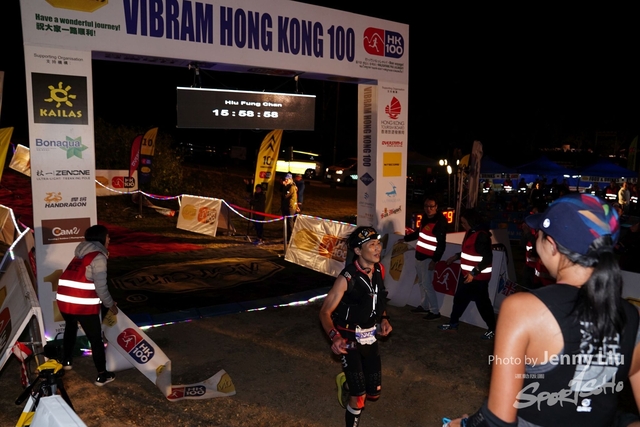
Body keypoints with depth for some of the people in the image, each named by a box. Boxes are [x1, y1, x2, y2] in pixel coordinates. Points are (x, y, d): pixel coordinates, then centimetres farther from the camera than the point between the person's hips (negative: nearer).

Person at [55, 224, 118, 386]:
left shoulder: (81, 255, 18)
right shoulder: (98, 257, -6)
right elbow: (100, 287, -11)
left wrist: (106, 301, 26)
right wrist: (111, 305, 3)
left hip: (64, 301, 8)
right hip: (84, 304, -7)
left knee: (70, 327, 33)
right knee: (96, 338, 5)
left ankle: (67, 361, 46)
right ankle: (102, 375, 10)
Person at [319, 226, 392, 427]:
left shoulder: (380, 270, -5)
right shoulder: (347, 278, -25)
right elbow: (325, 312, -21)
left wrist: (384, 318, -1)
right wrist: (334, 336, -38)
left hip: (370, 337, 6)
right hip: (349, 339, -6)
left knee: (374, 393, 13)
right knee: (359, 396, -8)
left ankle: (347, 382, 43)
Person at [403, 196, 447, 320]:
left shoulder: (440, 222, -17)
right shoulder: (425, 217, 8)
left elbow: (441, 244, -21)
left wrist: (435, 260, -24)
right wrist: (406, 238, 34)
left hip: (428, 258, -8)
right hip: (419, 256, 8)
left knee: (427, 284, -8)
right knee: (421, 282, 16)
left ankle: (435, 311, 1)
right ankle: (424, 306, 28)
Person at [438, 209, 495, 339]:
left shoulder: (482, 235, -22)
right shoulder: (471, 232, 9)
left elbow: (488, 258, -25)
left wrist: (474, 273, -26)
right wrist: (457, 256, 19)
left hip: (478, 277, -10)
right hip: (466, 274, 10)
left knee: (482, 302, 2)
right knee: (459, 298, 16)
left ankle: (492, 329, 17)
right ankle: (453, 323, 28)